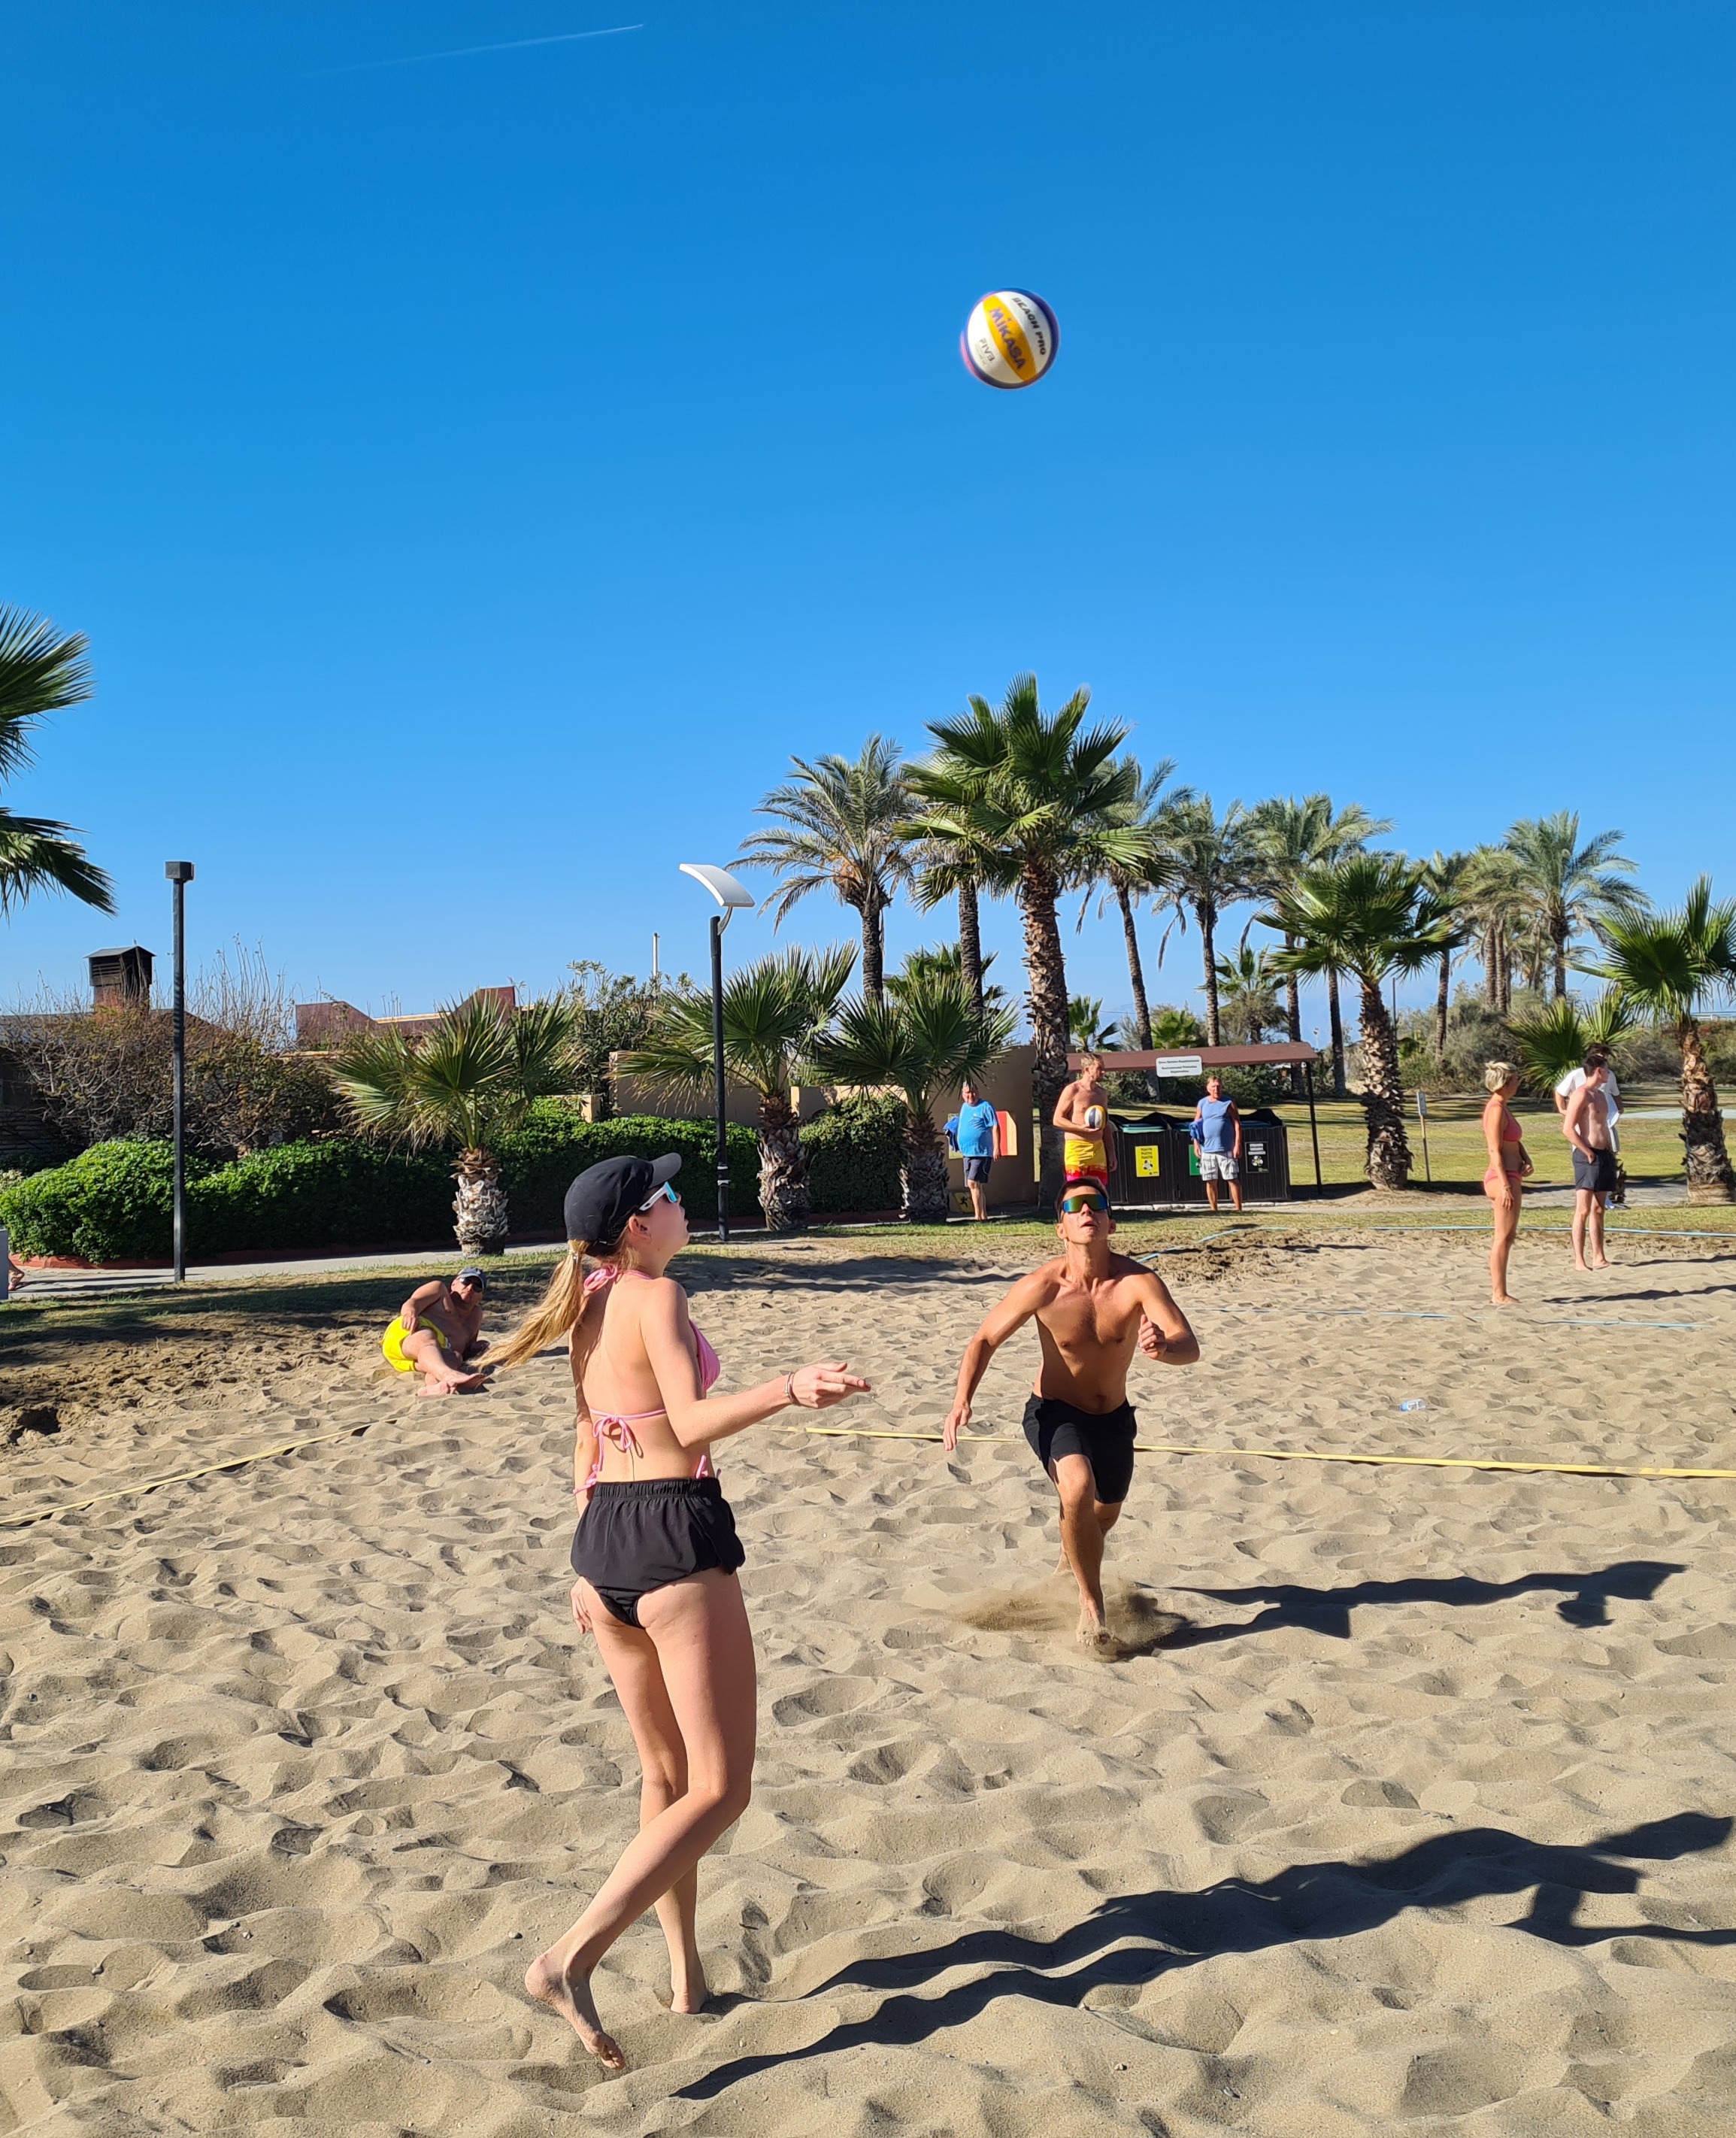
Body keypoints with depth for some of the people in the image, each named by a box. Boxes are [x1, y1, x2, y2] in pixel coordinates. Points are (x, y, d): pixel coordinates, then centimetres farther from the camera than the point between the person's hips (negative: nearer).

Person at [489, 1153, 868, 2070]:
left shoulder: (590, 1307, 13)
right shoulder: (656, 1295, -12)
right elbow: (691, 1423, -24)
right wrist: (787, 1390, -37)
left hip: (603, 1531, 9)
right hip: (675, 1531, -9)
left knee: (666, 1774, 20)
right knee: (720, 1788, -2)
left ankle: (685, 1975, 28)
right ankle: (570, 1959, -11)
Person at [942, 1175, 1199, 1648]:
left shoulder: (1139, 1282, -22)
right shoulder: (1042, 1287, -22)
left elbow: (1190, 1347, -30)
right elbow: (985, 1340, -11)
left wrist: (1163, 1347, -54)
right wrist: (963, 1400, -27)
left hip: (1113, 1418, 3)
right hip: (1054, 1413, -3)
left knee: (1103, 1517, 24)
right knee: (1078, 1489, -33)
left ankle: (1073, 1566, 61)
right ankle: (1091, 1603, -11)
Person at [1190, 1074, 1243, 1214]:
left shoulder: (1229, 1103, 1)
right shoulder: (1202, 1104, 10)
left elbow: (1237, 1125, -2)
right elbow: (1195, 1125, 14)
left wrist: (1238, 1145, -10)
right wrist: (1196, 1144, 5)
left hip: (1226, 1149, -3)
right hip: (1207, 1149, 3)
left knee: (1233, 1179, -3)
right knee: (1210, 1181, 6)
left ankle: (1239, 1210, -1)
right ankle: (1214, 1210, 14)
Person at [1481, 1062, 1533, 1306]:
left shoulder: (1504, 1108, 15)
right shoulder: (1497, 1110, -15)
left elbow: (1516, 1142, 22)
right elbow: (1495, 1151, -19)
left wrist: (1526, 1160, 1)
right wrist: (1505, 1186, -22)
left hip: (1510, 1178, 10)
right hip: (1503, 1178, -10)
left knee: (1506, 1237, 14)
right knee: (1504, 1237, -5)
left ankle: (1497, 1290, 20)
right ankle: (1499, 1294, -1)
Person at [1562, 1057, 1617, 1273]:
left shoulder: (1601, 1095, 18)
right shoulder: (1582, 1094, -11)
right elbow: (1568, 1129, -18)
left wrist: (1611, 1152, 14)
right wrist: (1588, 1153, -16)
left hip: (1605, 1156, 9)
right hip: (1587, 1157, -9)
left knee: (1598, 1210, 12)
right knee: (1583, 1210, -9)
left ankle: (1598, 1258, 16)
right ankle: (1579, 1261, -8)